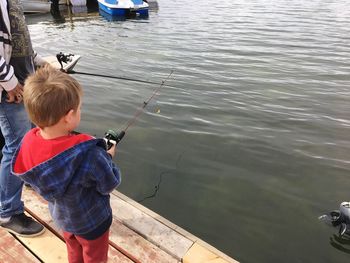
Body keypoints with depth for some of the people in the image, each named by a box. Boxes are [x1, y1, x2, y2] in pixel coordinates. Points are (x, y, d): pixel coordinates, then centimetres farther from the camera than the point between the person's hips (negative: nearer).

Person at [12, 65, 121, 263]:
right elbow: (110, 184, -24)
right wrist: (107, 157, -8)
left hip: (61, 217, 5)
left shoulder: (29, 143, -21)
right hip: (92, 221, -5)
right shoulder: (89, 154, -41)